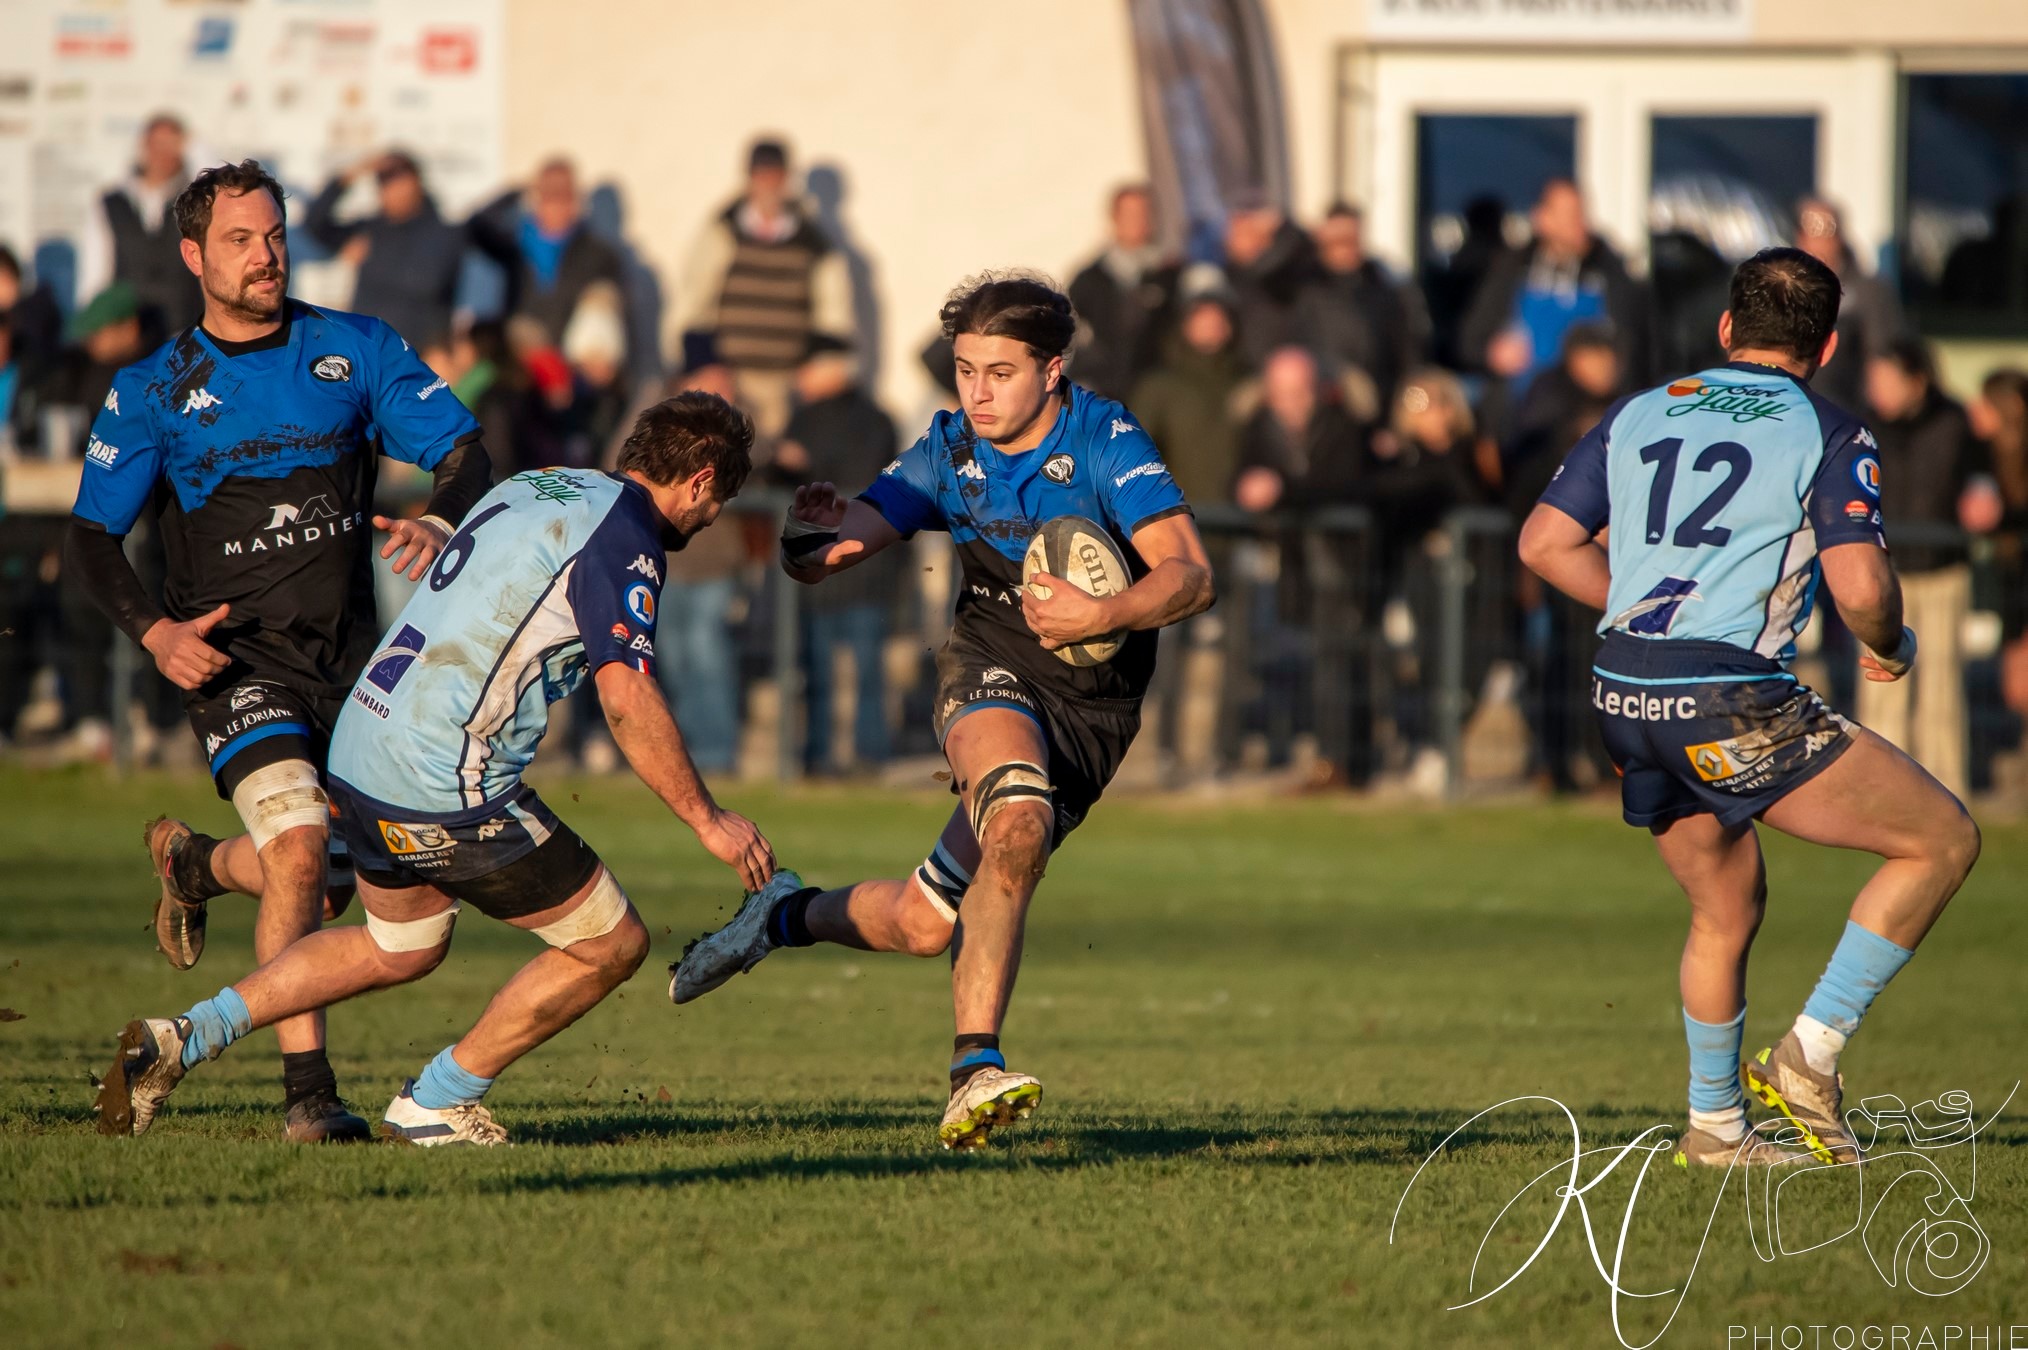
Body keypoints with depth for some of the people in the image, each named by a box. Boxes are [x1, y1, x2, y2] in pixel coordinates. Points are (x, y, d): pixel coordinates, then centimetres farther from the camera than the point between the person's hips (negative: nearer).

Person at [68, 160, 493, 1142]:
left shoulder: (356, 351, 5)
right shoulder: (154, 391, 2)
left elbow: (462, 450, 2)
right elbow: (90, 536, 5)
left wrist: (439, 522, -21)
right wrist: (154, 632, -13)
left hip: (350, 655, 4)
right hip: (235, 657, -4)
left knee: (342, 882, 9)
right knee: (300, 847, -24)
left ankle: (194, 862, 42)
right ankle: (307, 1089, -19)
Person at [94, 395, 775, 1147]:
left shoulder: (533, 486, 15)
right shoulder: (624, 540, -12)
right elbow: (627, 700, -19)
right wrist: (707, 819, -13)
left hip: (361, 752, 9)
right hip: (447, 791, -9)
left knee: (401, 948, 30)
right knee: (612, 944, 4)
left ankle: (180, 1040, 22)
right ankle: (436, 1104, 12)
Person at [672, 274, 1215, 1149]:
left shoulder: (1105, 441, -13)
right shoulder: (949, 452, -2)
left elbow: (1189, 574, -21)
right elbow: (846, 536, -3)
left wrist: (1103, 616, -39)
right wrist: (816, 543, -28)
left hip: (1093, 707, 0)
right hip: (989, 671, 0)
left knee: (923, 925, -4)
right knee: (1020, 821, -34)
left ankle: (790, 916, 27)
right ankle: (976, 1069, -31)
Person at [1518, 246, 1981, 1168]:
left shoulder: (1640, 415, 15)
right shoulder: (1829, 435, -1)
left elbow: (1545, 544, 11)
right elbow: (1860, 585, -13)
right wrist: (1891, 649, 9)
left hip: (1624, 701, 7)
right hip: (1731, 705, -7)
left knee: (1726, 910, 26)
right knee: (1943, 839, 4)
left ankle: (1714, 1125, 30)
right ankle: (1812, 1050, -1)